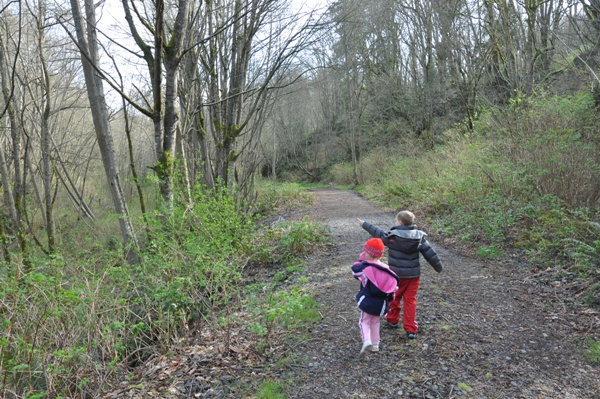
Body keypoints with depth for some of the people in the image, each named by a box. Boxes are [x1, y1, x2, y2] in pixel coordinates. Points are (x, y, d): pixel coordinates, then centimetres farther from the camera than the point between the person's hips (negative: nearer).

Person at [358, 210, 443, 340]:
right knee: (410, 300, 9)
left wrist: (365, 224, 14)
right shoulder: (419, 237, -4)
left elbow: (378, 233, 1)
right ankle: (411, 329, 8)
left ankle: (392, 319, 38)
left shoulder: (392, 236, -14)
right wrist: (439, 267, 13)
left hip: (396, 274, -2)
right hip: (413, 274, 3)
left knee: (394, 297, 19)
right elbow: (430, 254, -1)